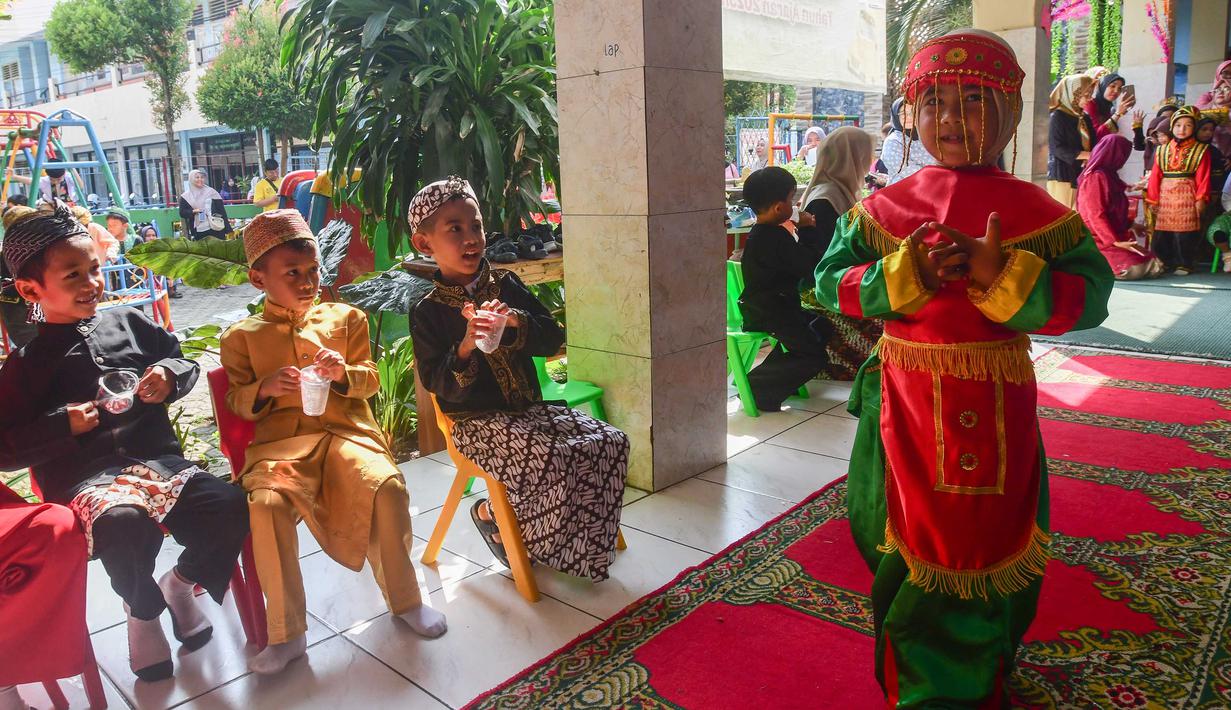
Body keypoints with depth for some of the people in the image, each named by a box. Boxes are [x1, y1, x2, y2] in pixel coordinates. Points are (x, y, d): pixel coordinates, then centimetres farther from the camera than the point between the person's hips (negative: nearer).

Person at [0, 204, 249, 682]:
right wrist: (63, 425, -11)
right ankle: (143, 610, -3)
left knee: (230, 508, -21)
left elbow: (183, 360, 25)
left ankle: (179, 584, 11)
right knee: (124, 523, -37)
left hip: (158, 459, 4)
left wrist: (169, 375, 3)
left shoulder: (128, 323, 12)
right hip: (84, 479, -3)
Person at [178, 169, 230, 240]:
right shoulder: (186, 196, 7)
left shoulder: (211, 192, 5)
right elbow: (182, 213, 6)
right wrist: (193, 211, -14)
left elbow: (221, 210, 3)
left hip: (214, 229, 0)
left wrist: (227, 229, -3)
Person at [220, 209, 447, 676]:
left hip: (345, 432, 1)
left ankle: (404, 598, -3)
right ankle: (286, 632, -13)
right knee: (266, 504, -30)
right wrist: (263, 389, -11)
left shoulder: (345, 318, 14)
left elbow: (370, 380, 11)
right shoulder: (242, 336, 12)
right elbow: (236, 403, 12)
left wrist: (343, 373, -11)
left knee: (388, 486, -27)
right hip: (279, 443, 0)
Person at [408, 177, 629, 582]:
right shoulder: (428, 312, -4)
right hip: (478, 421, -5)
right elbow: (439, 385, -10)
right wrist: (467, 346, -27)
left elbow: (553, 339, 4)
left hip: (530, 407, 5)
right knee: (551, 458, -31)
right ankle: (489, 512, 1)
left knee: (609, 443, -14)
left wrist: (516, 321, -15)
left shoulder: (506, 285, 8)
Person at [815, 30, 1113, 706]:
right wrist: (906, 274, -20)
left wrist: (1002, 275, -25)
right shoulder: (885, 207, -1)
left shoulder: (1037, 212, -2)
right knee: (908, 547, 13)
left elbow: (1090, 296, -10)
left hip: (996, 410, 0)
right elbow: (829, 281, -6)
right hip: (905, 407, 0)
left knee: (987, 541, 15)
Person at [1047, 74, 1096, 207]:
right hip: (1063, 177, -7)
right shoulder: (1057, 117, -6)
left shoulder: (1085, 118, 16)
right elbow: (1057, 149, -14)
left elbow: (1092, 143, 18)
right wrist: (1088, 155, -15)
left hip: (1083, 176, 7)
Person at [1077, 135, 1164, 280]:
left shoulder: (1107, 175, 16)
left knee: (1153, 263, -3)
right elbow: (1096, 216, -21)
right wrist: (1116, 242, -25)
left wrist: (1130, 225, 35)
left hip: (1114, 237, 10)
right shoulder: (1096, 177, -14)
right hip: (1101, 242, -10)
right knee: (1136, 269, -26)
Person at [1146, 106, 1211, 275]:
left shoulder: (1200, 150, 3)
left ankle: (1183, 264, 6)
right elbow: (1155, 176, 5)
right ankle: (1164, 262, 14)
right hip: (1165, 196, 2)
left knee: (1184, 231, -2)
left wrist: (1201, 199, -10)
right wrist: (1152, 199, 0)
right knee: (1162, 231, 3)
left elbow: (1203, 177, -2)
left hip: (1187, 196, -2)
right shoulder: (1162, 150, 8)